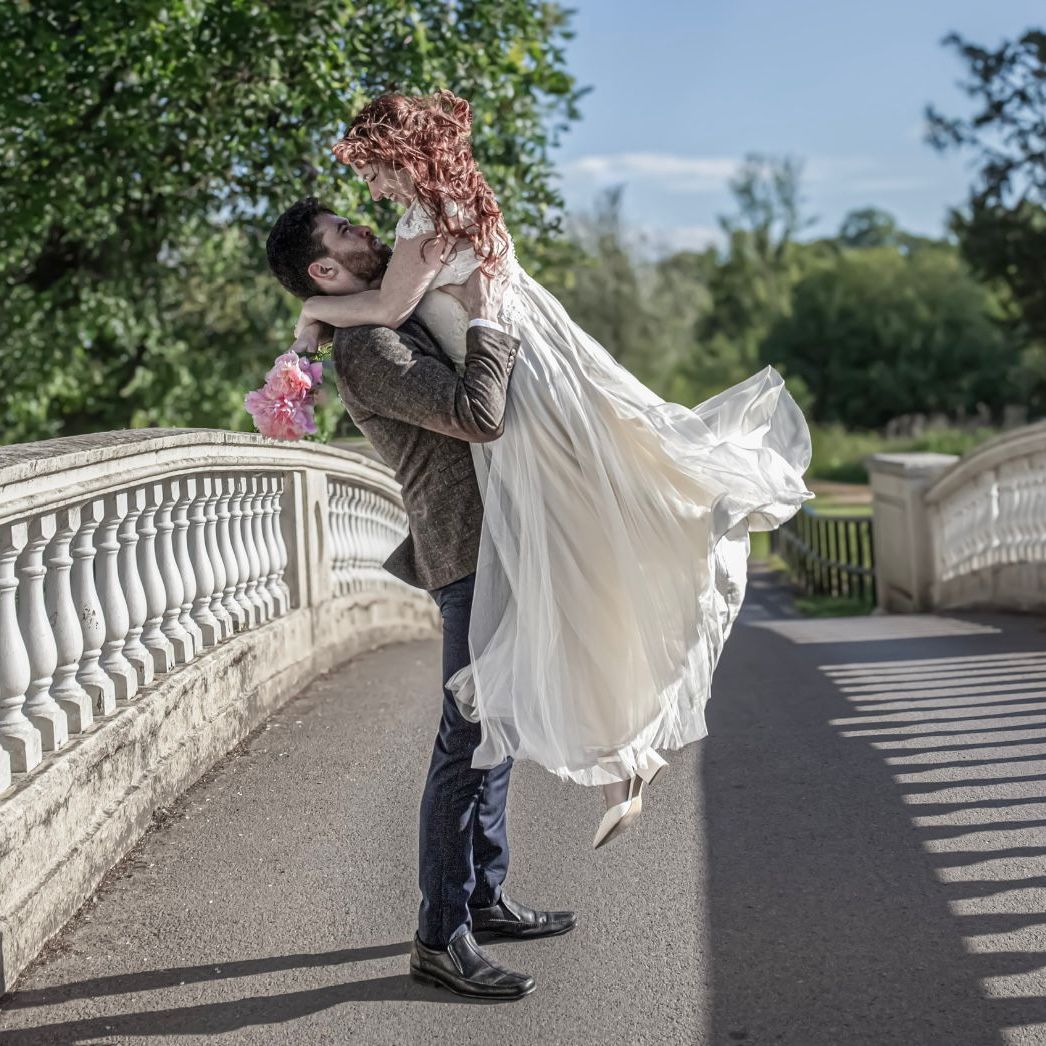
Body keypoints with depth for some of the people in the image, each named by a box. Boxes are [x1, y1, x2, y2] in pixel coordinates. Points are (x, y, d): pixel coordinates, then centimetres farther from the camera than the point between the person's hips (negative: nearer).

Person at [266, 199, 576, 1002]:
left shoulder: (403, 327, 17)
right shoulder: (366, 349, -15)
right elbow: (478, 415, -25)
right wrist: (485, 324, -13)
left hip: (498, 549, 10)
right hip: (472, 553, -10)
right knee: (470, 742, -7)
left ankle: (485, 897, 28)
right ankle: (442, 935, 1)